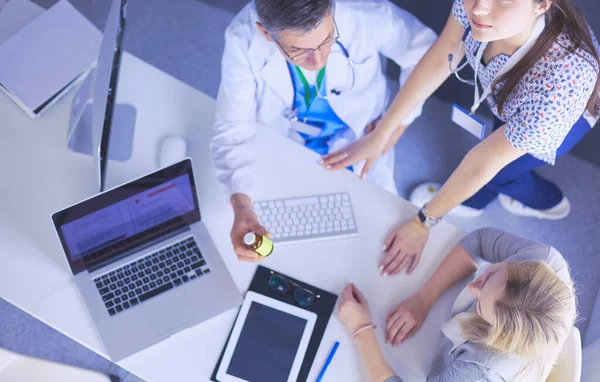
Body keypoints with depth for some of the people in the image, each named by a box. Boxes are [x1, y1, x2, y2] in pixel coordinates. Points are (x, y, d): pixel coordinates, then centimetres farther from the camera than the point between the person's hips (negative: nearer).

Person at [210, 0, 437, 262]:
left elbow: (423, 52, -12)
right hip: (284, 148, 0)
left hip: (359, 140, 0)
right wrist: (240, 205, -43)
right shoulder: (243, 39, -31)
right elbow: (233, 130, -27)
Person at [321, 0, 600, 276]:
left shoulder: (561, 82, -47)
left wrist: (422, 224, -23)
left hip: (566, 110, -3)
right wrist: (380, 135, -18)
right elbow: (438, 61, -22)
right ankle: (473, 197, 46)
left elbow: (483, 163, -35)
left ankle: (547, 200, 31)